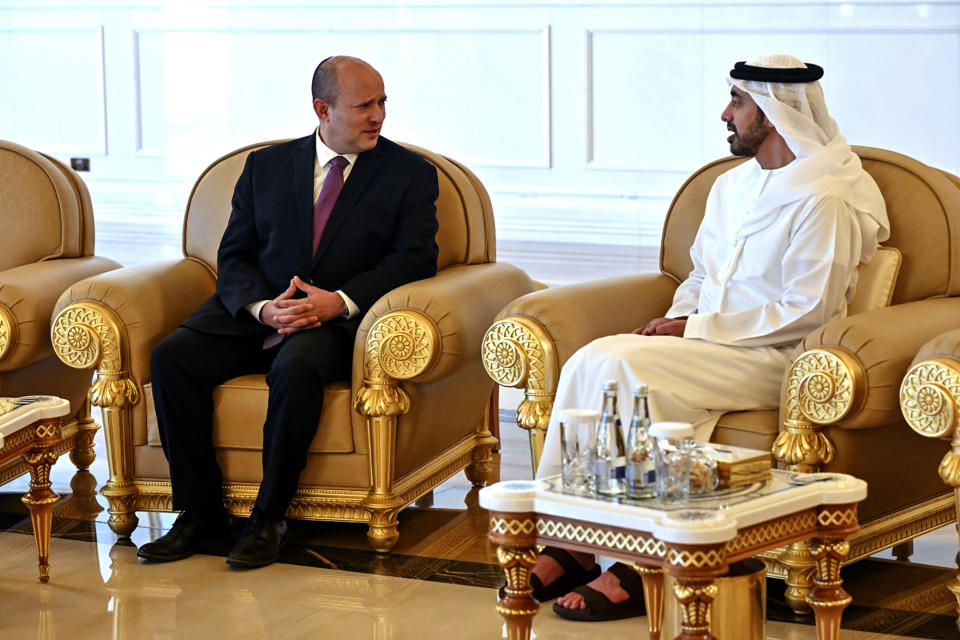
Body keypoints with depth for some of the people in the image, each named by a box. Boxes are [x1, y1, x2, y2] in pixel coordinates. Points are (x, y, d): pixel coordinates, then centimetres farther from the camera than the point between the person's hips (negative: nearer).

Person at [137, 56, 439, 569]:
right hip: (256, 312, 3)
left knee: (297, 368, -37)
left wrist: (340, 301, -19)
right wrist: (262, 306, -14)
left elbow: (415, 258, -4)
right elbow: (234, 256, 8)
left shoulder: (411, 175, 7)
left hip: (340, 321, -3)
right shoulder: (266, 166, 13)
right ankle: (200, 511, -14)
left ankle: (268, 519, -24)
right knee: (172, 356, -22)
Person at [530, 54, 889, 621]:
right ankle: (571, 545, -19)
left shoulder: (824, 200, -10)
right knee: (588, 361, -18)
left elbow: (808, 312, -16)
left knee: (626, 367, -29)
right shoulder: (731, 187, 18)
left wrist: (697, 328, -16)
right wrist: (674, 321, 2)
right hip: (705, 344, 8)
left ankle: (638, 569, -26)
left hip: (776, 361, -8)